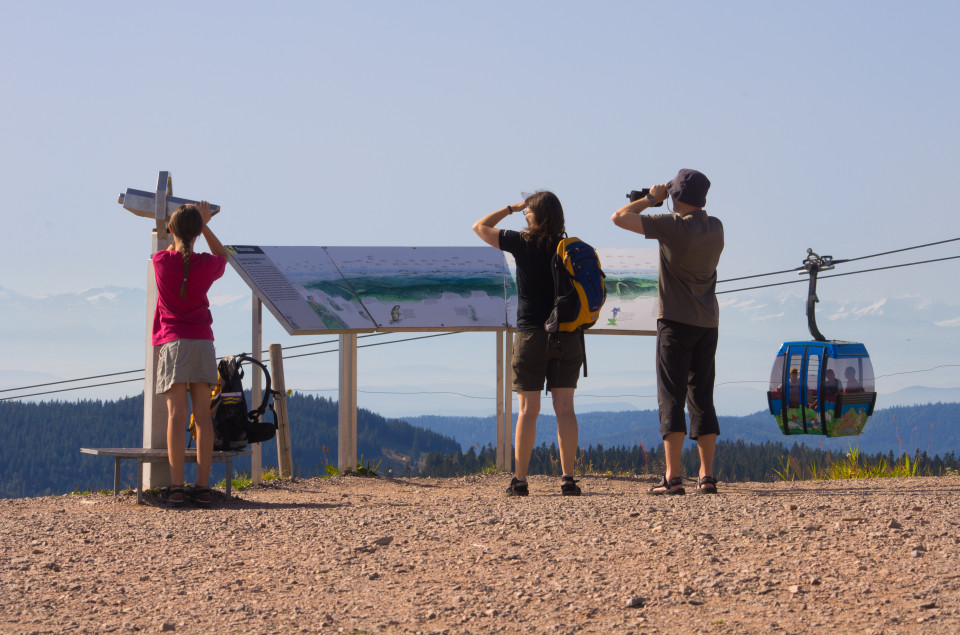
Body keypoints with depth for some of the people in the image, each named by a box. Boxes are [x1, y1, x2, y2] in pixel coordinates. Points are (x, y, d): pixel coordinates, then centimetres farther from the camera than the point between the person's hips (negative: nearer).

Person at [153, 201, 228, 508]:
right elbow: (222, 256, 26)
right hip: (203, 341, 2)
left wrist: (177, 226, 34)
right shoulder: (206, 265, 1)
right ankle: (203, 486, -2)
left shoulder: (161, 261, -2)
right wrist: (204, 225, 27)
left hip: (174, 342, -2)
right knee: (202, 415, 1)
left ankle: (176, 487, -14)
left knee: (176, 414, -8)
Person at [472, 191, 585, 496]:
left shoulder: (522, 243, -6)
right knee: (565, 409, 2)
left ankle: (520, 479, 2)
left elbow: (480, 226, 7)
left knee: (527, 410, 1)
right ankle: (568, 478, -3)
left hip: (531, 335, -2)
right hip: (566, 337, 2)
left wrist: (512, 208, 14)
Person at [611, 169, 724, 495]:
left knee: (671, 398, -5)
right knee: (702, 399, 9)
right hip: (708, 322, 6)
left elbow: (619, 217, -11)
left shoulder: (673, 225, -13)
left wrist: (650, 199, 3)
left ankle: (673, 477, -11)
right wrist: (658, 202, 24)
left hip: (676, 321, -6)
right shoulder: (715, 227, 6)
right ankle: (707, 476, 5)